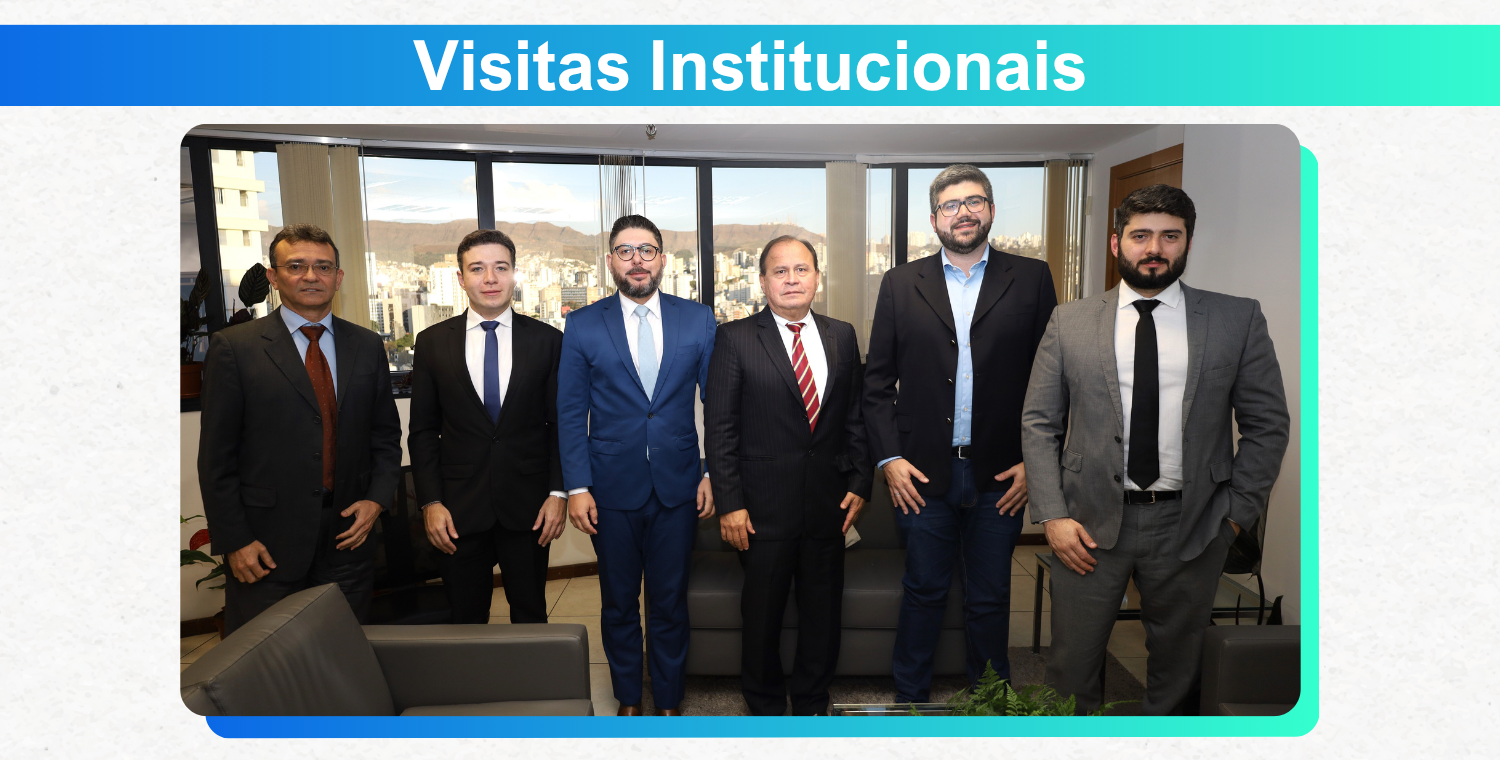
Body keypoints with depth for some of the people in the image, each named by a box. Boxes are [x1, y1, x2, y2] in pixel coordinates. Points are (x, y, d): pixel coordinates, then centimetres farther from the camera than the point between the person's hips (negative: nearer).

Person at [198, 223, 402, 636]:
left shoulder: (367, 346, 7)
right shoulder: (233, 347, -3)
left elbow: (386, 435, 12)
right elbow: (216, 456, -4)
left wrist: (377, 498, -3)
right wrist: (234, 541, -8)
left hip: (349, 534, 3)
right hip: (266, 543, -3)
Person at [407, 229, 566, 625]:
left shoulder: (547, 340, 0)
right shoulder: (432, 342, 2)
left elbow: (561, 424, 2)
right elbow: (423, 431, 4)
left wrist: (558, 492, -5)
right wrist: (430, 502, -3)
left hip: (529, 507, 0)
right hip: (458, 509, 1)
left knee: (530, 615, 13)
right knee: (466, 621, 13)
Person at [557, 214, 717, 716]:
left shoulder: (698, 320, 1)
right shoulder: (583, 325, -1)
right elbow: (570, 413, -1)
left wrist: (713, 474, -2)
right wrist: (577, 487, -7)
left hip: (677, 487, 0)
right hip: (612, 487, 0)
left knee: (670, 601, 12)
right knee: (618, 603, 14)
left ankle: (669, 701, 32)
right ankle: (628, 700, 34)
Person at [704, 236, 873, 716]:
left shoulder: (843, 336, 7)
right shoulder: (735, 339, -4)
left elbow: (855, 418, 10)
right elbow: (720, 428, -6)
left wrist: (859, 483, 3)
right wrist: (729, 503, -11)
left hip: (828, 501, 3)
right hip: (764, 506, -3)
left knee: (823, 610, 14)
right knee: (762, 613, 11)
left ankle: (812, 703, 35)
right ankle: (766, 706, 32)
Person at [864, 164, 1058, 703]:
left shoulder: (1032, 279, 3)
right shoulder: (900, 284, 5)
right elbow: (878, 380, 4)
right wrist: (888, 457, -5)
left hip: (1000, 476, 0)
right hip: (922, 474, 0)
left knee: (990, 599, 13)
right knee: (923, 592, 12)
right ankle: (909, 697, 31)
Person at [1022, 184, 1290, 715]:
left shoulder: (1238, 319, 2)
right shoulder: (1070, 322, 2)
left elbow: (1268, 424, 5)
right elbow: (1038, 424, 1)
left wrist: (1236, 512, -2)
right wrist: (1052, 515, -7)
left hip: (1190, 526, 1)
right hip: (1091, 522, 0)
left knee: (1175, 667, 16)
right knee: (1072, 664, 9)